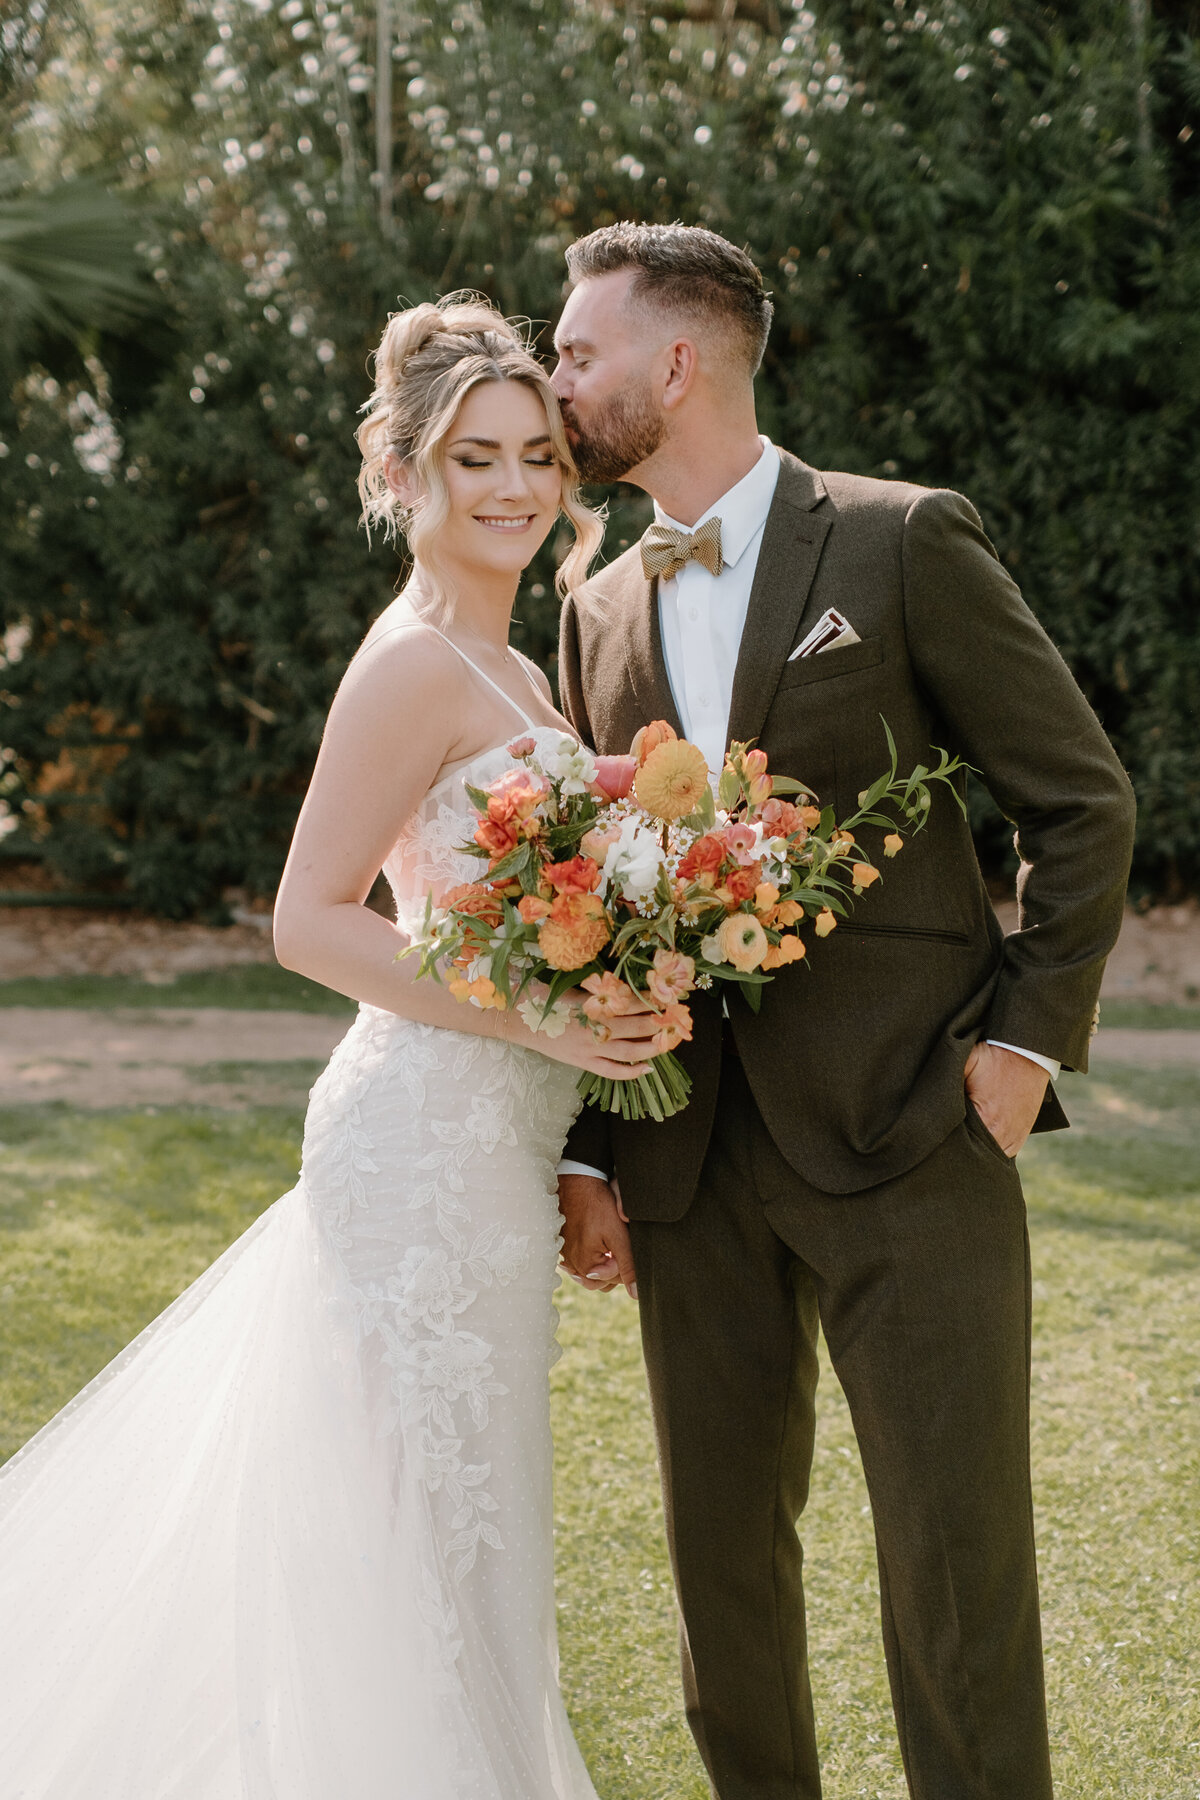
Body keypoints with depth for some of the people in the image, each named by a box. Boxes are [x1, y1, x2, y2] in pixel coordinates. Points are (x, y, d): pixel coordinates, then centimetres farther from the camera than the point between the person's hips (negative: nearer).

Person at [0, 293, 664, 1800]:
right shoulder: (418, 662, -14)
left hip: (488, 1148, 9)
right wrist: (536, 1016, -23)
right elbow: (309, 921, -18)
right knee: (435, 1532, -1)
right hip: (435, 1147, -9)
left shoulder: (504, 669, 15)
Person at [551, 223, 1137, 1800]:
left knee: (957, 1560, -2)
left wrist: (1032, 1033, -7)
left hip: (906, 1135, -5)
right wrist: (584, 1153, 9)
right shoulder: (599, 612, 13)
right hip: (691, 1158, 5)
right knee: (724, 1543, 12)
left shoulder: (905, 543, -3)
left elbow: (1083, 800, 0)